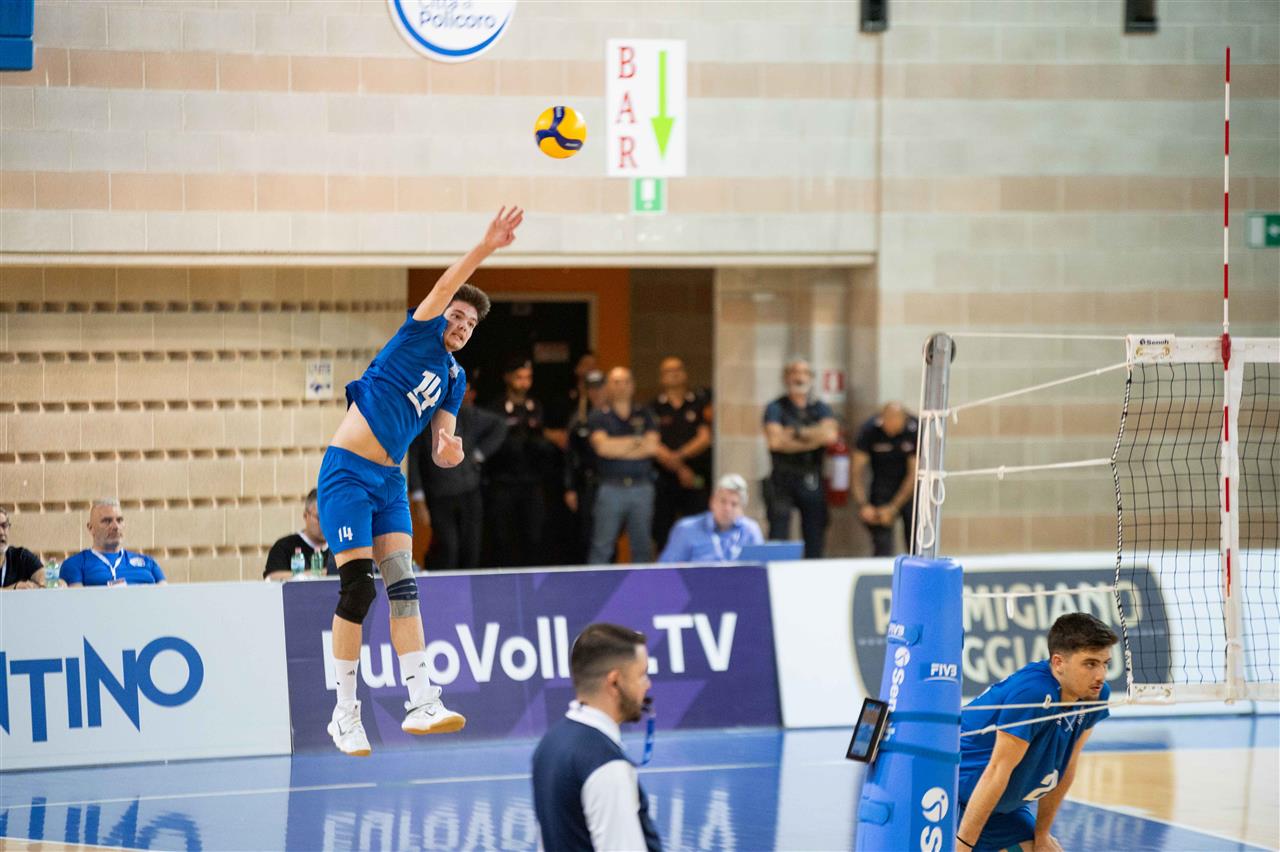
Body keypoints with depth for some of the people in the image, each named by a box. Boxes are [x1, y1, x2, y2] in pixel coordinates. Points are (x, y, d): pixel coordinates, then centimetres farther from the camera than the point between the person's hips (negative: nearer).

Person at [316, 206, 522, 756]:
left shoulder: (455, 378, 16)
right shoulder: (418, 335, -1)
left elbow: (441, 451, 13)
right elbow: (444, 287, -17)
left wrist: (448, 449, -10)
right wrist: (484, 247, -27)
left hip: (389, 481, 6)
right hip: (346, 472, -6)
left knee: (403, 585, -5)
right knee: (358, 588, -10)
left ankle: (421, 704, -11)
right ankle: (344, 712, -2)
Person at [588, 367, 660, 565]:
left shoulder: (644, 416, 13)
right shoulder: (598, 417, 6)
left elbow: (652, 447, -2)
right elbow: (602, 446, -11)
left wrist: (617, 449, -5)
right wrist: (636, 441, -2)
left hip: (642, 488, 3)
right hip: (611, 488, -3)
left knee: (642, 547, 4)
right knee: (601, 547, -6)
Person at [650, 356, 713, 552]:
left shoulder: (699, 404, 7)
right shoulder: (655, 408, 6)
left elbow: (705, 439, 1)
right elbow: (654, 446, -2)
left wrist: (680, 455, -12)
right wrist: (681, 469, -11)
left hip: (697, 479, -1)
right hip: (664, 478, 1)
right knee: (662, 532, 1)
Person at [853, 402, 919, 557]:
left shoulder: (916, 430, -17)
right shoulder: (869, 430, -15)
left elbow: (914, 474, -13)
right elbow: (858, 471, -11)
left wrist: (894, 507, -16)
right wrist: (863, 505, -21)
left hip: (909, 491, 0)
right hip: (882, 490, 0)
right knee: (883, 549, -8)